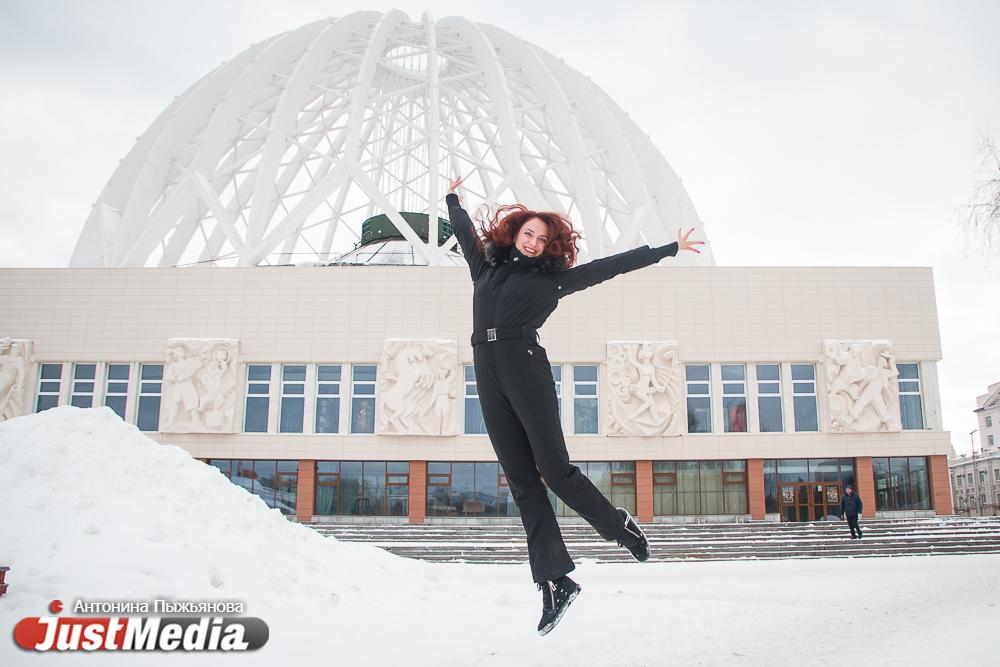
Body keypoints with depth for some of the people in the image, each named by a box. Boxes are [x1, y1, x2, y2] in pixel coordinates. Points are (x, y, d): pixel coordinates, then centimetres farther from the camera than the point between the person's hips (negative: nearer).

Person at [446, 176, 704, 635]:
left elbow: (612, 265, 13)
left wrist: (669, 249, 14)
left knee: (554, 468, -10)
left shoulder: (552, 277, 13)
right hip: (487, 371, 4)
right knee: (521, 480, -1)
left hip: (525, 364, -4)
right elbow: (465, 232, 42)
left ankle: (620, 526, 16)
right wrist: (453, 200, 56)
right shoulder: (486, 266, 23)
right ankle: (555, 581, 0)